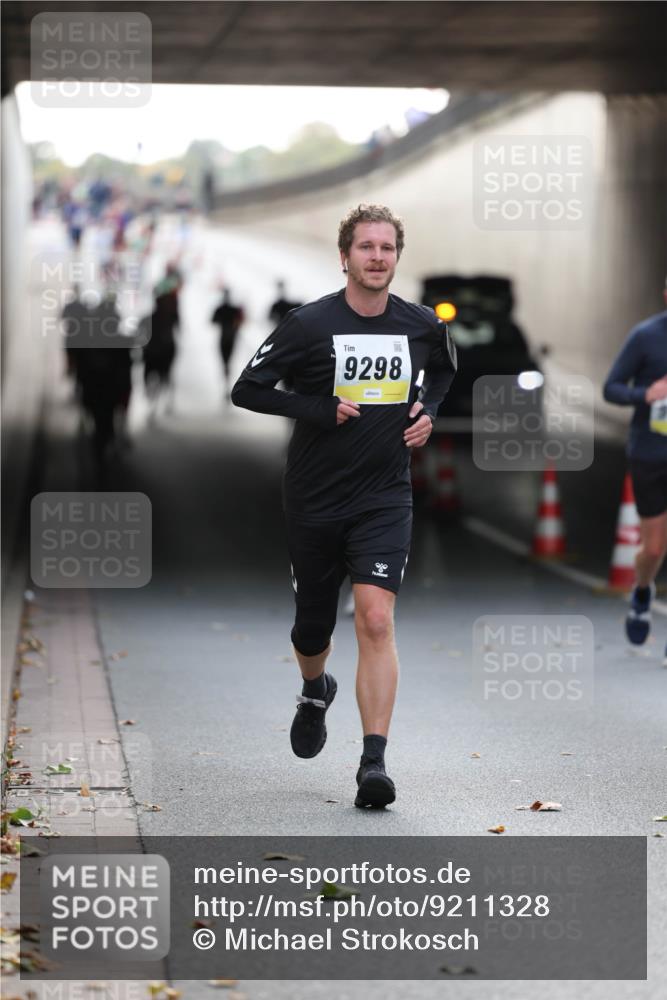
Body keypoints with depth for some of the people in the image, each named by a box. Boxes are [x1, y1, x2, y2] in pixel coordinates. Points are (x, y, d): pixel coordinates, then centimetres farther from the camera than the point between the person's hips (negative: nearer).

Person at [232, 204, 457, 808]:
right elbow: (248, 389, -7)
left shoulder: (423, 326, 1)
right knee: (312, 629, 13)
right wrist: (322, 410, -15)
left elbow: (445, 369, 24)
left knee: (376, 620, -17)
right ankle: (315, 691, 50)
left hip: (385, 498, 0)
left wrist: (428, 409, 4)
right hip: (314, 501, 0)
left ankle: (374, 763, -18)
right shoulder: (309, 325, -9)